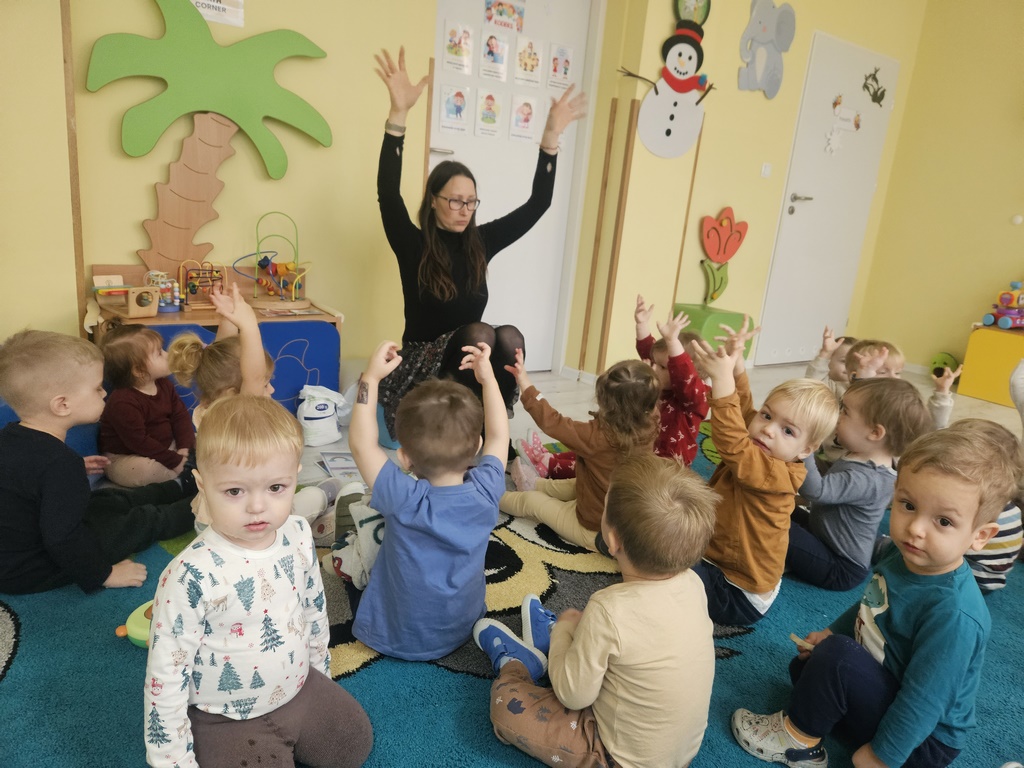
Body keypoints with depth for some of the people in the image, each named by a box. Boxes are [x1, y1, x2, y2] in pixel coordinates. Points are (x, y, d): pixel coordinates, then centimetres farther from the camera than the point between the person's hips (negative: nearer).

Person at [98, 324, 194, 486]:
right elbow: (139, 442, -29)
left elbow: (180, 415, 0)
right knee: (145, 468, -38)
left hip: (166, 446, 8)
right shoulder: (123, 402, -28)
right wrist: (175, 461, -25)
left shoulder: (164, 385, -1)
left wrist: (184, 449, -14)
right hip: (126, 459, -8)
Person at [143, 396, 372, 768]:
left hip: (299, 689, 5)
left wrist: (319, 670, 16)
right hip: (228, 719, -5)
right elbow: (165, 672, -20)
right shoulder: (191, 576, -29)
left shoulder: (299, 537, -13)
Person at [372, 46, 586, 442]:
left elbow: (537, 204, 1)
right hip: (421, 365, -4)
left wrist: (551, 138, -9)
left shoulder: (480, 241, 3)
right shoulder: (413, 245, -7)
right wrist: (398, 113, -36)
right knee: (479, 333, -32)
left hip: (469, 361, 4)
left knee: (510, 336, -28)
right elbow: (388, 194, -25)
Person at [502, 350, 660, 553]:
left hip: (596, 532, -6)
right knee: (572, 485, 31)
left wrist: (525, 382, -23)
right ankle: (534, 485, 55)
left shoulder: (598, 436, -34)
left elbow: (552, 422, -27)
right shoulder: (649, 427, -18)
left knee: (531, 501, 16)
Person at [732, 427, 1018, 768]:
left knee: (837, 656, -28)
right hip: (885, 684, 9)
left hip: (918, 739, -9)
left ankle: (796, 737, -7)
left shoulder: (953, 614, -33)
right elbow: (870, 608, 14)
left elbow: (923, 703, -28)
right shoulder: (902, 555, -9)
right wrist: (831, 633, 9)